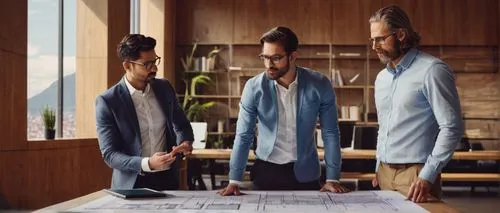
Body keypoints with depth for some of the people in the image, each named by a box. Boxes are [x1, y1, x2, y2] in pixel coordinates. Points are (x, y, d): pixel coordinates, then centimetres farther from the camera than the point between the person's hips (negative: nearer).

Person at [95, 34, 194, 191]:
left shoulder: (164, 88, 5)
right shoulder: (107, 102, -9)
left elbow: (181, 125, 17)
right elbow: (109, 154, -10)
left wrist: (185, 142, -5)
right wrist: (147, 164, -24)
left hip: (168, 179, 3)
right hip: (132, 184, -2)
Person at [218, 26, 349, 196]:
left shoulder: (319, 85, -9)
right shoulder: (254, 87, -10)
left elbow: (330, 133, -3)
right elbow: (244, 136, -6)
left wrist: (332, 178, -7)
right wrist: (234, 180, -11)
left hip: (305, 173, 0)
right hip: (266, 171, 0)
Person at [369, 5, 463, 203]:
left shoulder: (432, 70, -12)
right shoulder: (381, 78, 12)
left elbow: (452, 127, -16)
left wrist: (427, 176, -19)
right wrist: (379, 168, 14)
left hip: (415, 174, -7)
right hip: (385, 174, 7)